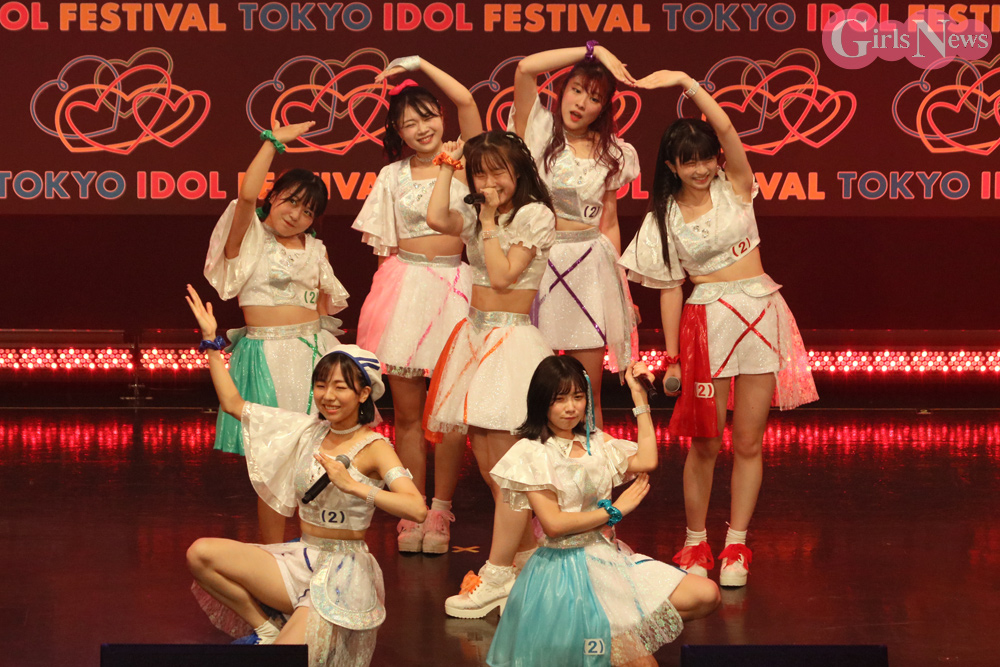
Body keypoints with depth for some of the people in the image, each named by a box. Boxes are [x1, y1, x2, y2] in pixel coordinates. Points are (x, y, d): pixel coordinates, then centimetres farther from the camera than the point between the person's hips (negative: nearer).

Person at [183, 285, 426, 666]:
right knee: (201, 553, -14)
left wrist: (353, 486, -31)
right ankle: (266, 629, 3)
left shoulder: (373, 448, -11)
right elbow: (233, 404, 12)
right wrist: (211, 342, 9)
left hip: (343, 570, -6)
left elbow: (417, 509, -25)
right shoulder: (308, 430, 6)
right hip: (302, 559, 6)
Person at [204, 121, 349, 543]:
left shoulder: (314, 250, 17)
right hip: (267, 353, -5)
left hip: (314, 350, 5)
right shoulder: (251, 238, -1)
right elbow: (247, 194, -19)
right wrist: (273, 141, -12)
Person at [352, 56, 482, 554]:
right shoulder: (393, 176, 10)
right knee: (407, 409, 2)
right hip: (403, 284, 2)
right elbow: (381, 245, 13)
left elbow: (465, 100, -8)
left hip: (452, 285, -1)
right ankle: (411, 513, 8)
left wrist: (419, 63, -1)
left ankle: (440, 513, 8)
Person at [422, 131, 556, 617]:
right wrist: (447, 168, 0)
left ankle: (495, 575, -7)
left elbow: (503, 275, -13)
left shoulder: (535, 215, -6)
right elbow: (437, 219, -8)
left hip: (512, 339, -7)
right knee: (486, 464, 7)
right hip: (476, 336, 8)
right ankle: (530, 557, 20)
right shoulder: (477, 218, 13)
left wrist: (490, 222, -7)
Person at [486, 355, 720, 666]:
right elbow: (553, 523, -14)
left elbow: (646, 461, -1)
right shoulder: (532, 453, -8)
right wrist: (615, 511, -8)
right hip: (568, 567, -7)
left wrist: (639, 395, 4)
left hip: (610, 556, 8)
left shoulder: (595, 442, 13)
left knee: (706, 595, -7)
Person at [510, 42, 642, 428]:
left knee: (588, 395, 3)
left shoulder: (611, 153, 10)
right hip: (537, 262, -2)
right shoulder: (540, 131, 3)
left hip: (590, 269, 2)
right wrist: (593, 50, -9)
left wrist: (621, 286, 8)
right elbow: (526, 68, -12)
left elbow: (609, 223, 14)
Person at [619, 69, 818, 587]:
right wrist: (672, 356, 4)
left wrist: (687, 82, -18)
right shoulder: (666, 217, 5)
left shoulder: (735, 187, 4)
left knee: (749, 442, 3)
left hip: (761, 315, 1)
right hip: (706, 321, 0)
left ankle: (736, 545, 12)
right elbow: (669, 288, 5)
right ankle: (695, 544, 15)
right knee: (705, 442, 0)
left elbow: (725, 128, -13)